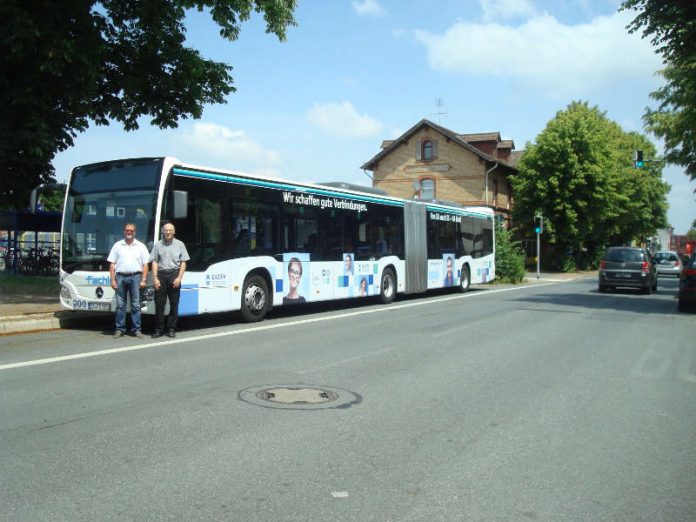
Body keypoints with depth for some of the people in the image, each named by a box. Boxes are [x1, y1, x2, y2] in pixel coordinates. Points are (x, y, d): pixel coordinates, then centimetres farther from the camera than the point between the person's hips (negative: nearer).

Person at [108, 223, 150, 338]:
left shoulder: (141, 246, 9)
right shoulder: (117, 245, 10)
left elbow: (145, 265, 5)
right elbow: (112, 264, 7)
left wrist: (143, 280, -4)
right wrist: (113, 280, -1)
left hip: (135, 277, -1)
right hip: (120, 277, 1)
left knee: (135, 305, 1)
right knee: (120, 305, 4)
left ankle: (136, 329, 6)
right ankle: (120, 329, 9)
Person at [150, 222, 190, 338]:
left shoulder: (179, 244, 8)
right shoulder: (158, 245, 9)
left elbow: (183, 262, 5)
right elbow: (154, 262, 6)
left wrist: (179, 278, -5)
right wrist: (155, 278, -3)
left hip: (174, 274, 0)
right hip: (161, 274, 0)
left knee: (174, 303, 2)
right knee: (159, 303, 0)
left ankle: (171, 329, 9)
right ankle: (159, 329, 6)